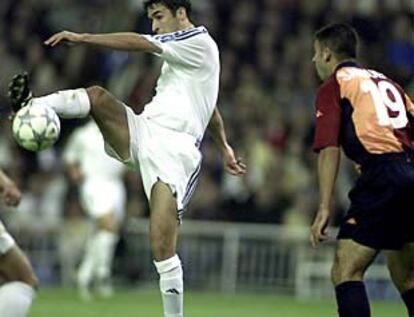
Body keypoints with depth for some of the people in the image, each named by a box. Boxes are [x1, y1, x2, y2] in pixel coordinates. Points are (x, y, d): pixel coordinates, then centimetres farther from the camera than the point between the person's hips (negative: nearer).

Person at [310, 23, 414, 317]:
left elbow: (329, 149, -5)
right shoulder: (386, 81, 25)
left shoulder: (333, 86, 6)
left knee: (346, 271, -8)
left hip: (382, 174, -7)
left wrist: (324, 209, -8)